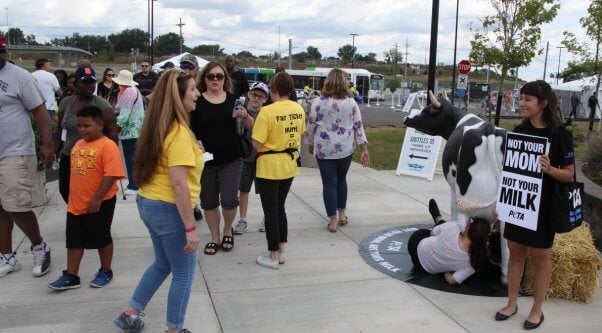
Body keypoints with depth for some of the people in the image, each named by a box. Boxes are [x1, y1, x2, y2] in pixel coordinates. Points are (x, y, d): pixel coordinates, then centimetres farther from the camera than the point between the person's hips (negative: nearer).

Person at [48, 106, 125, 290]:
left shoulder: (107, 146, -17)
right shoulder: (78, 145, 10)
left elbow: (111, 175, -24)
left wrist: (97, 199, -25)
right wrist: (72, 197, 20)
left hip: (99, 204, -8)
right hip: (75, 203, 8)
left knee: (102, 238, 9)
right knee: (74, 240, 12)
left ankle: (105, 271, 26)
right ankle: (71, 276, 22)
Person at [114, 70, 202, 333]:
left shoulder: (158, 126, 7)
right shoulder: (179, 132, -21)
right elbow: (178, 183, -25)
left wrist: (192, 152, 11)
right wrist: (190, 227, -22)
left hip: (148, 203, 9)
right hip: (168, 208, -9)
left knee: (163, 264, 25)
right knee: (184, 273, 7)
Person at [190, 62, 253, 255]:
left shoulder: (234, 99, 2)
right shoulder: (197, 101, -2)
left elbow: (251, 127, 5)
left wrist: (245, 116, -16)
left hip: (231, 159, 0)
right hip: (206, 160, 0)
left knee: (229, 199, -6)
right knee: (208, 202, 10)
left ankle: (228, 230, 24)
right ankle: (215, 238, 28)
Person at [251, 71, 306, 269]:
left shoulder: (268, 111, -20)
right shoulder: (299, 109, 1)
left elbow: (257, 144, -20)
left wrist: (255, 128, -2)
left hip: (270, 167, -6)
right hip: (290, 166, 6)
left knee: (270, 211, 6)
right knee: (280, 208, 20)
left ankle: (273, 257, 15)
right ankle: (281, 252, 28)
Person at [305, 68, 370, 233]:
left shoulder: (318, 102, -6)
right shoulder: (351, 102, -1)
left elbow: (311, 125, -1)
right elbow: (358, 126, 0)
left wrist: (310, 144, 14)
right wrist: (364, 149, 4)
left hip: (324, 149, -2)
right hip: (346, 149, 3)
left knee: (329, 183, 4)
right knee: (341, 179, 21)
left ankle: (333, 220, 5)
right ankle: (342, 214, 28)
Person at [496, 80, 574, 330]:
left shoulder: (560, 135, -11)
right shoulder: (519, 131, 3)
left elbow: (569, 174, -9)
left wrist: (549, 169, -27)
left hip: (543, 206, -4)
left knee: (540, 257, 8)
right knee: (515, 252, 13)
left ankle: (537, 310, 23)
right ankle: (512, 303, 27)